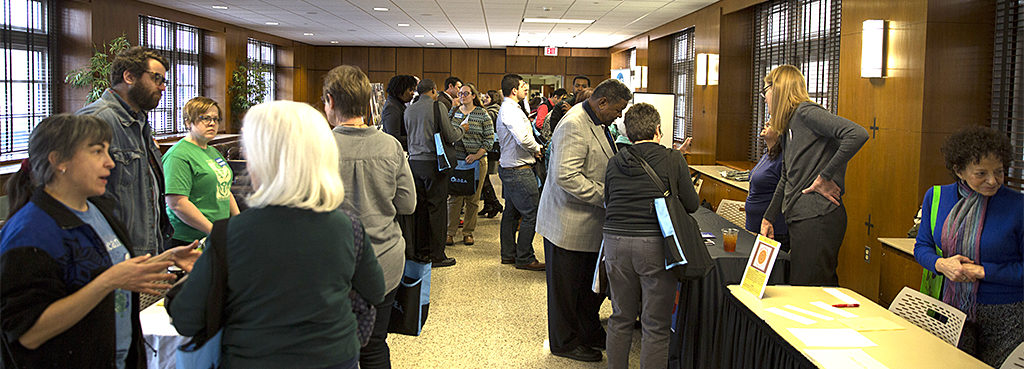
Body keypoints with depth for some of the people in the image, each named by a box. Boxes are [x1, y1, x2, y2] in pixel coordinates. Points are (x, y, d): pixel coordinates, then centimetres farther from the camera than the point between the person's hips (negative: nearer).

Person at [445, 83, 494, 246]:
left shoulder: (482, 114, -1)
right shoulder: (453, 112, 8)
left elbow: (489, 138, -3)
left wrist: (477, 155, -13)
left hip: (477, 161, -2)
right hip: (456, 159, 2)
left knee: (473, 198, 4)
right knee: (454, 197, 0)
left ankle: (468, 232, 14)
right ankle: (450, 232, 6)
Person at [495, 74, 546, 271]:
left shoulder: (507, 109, 16)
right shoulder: (511, 111, -18)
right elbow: (524, 139, -29)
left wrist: (532, 148, 6)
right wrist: (536, 148, -11)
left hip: (508, 168, 11)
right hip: (519, 170, -11)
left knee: (511, 212, 16)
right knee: (531, 214, -7)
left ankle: (508, 253, 25)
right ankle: (524, 258, -1)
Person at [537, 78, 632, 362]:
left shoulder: (597, 123, 10)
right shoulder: (574, 126, -23)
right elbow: (566, 176, -30)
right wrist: (605, 196, -26)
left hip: (590, 222, 10)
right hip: (568, 223, -10)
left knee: (592, 283, 19)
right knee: (566, 286, 6)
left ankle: (589, 332, 36)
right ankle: (565, 342, 20)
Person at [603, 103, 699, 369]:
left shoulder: (614, 162, 6)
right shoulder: (673, 160, -3)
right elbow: (691, 205, 1)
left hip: (615, 241, 4)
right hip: (655, 244, -4)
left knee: (620, 319, 17)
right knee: (655, 326, 5)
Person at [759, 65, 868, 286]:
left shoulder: (806, 112, -9)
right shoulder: (788, 125, 20)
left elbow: (858, 135, -23)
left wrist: (824, 177, -19)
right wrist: (768, 218, 26)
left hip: (817, 218, -9)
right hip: (801, 219, 9)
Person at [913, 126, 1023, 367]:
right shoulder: (935, 197, -1)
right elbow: (922, 247, 7)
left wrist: (982, 271, -16)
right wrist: (941, 264, -13)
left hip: (1004, 316, -2)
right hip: (953, 309, 3)